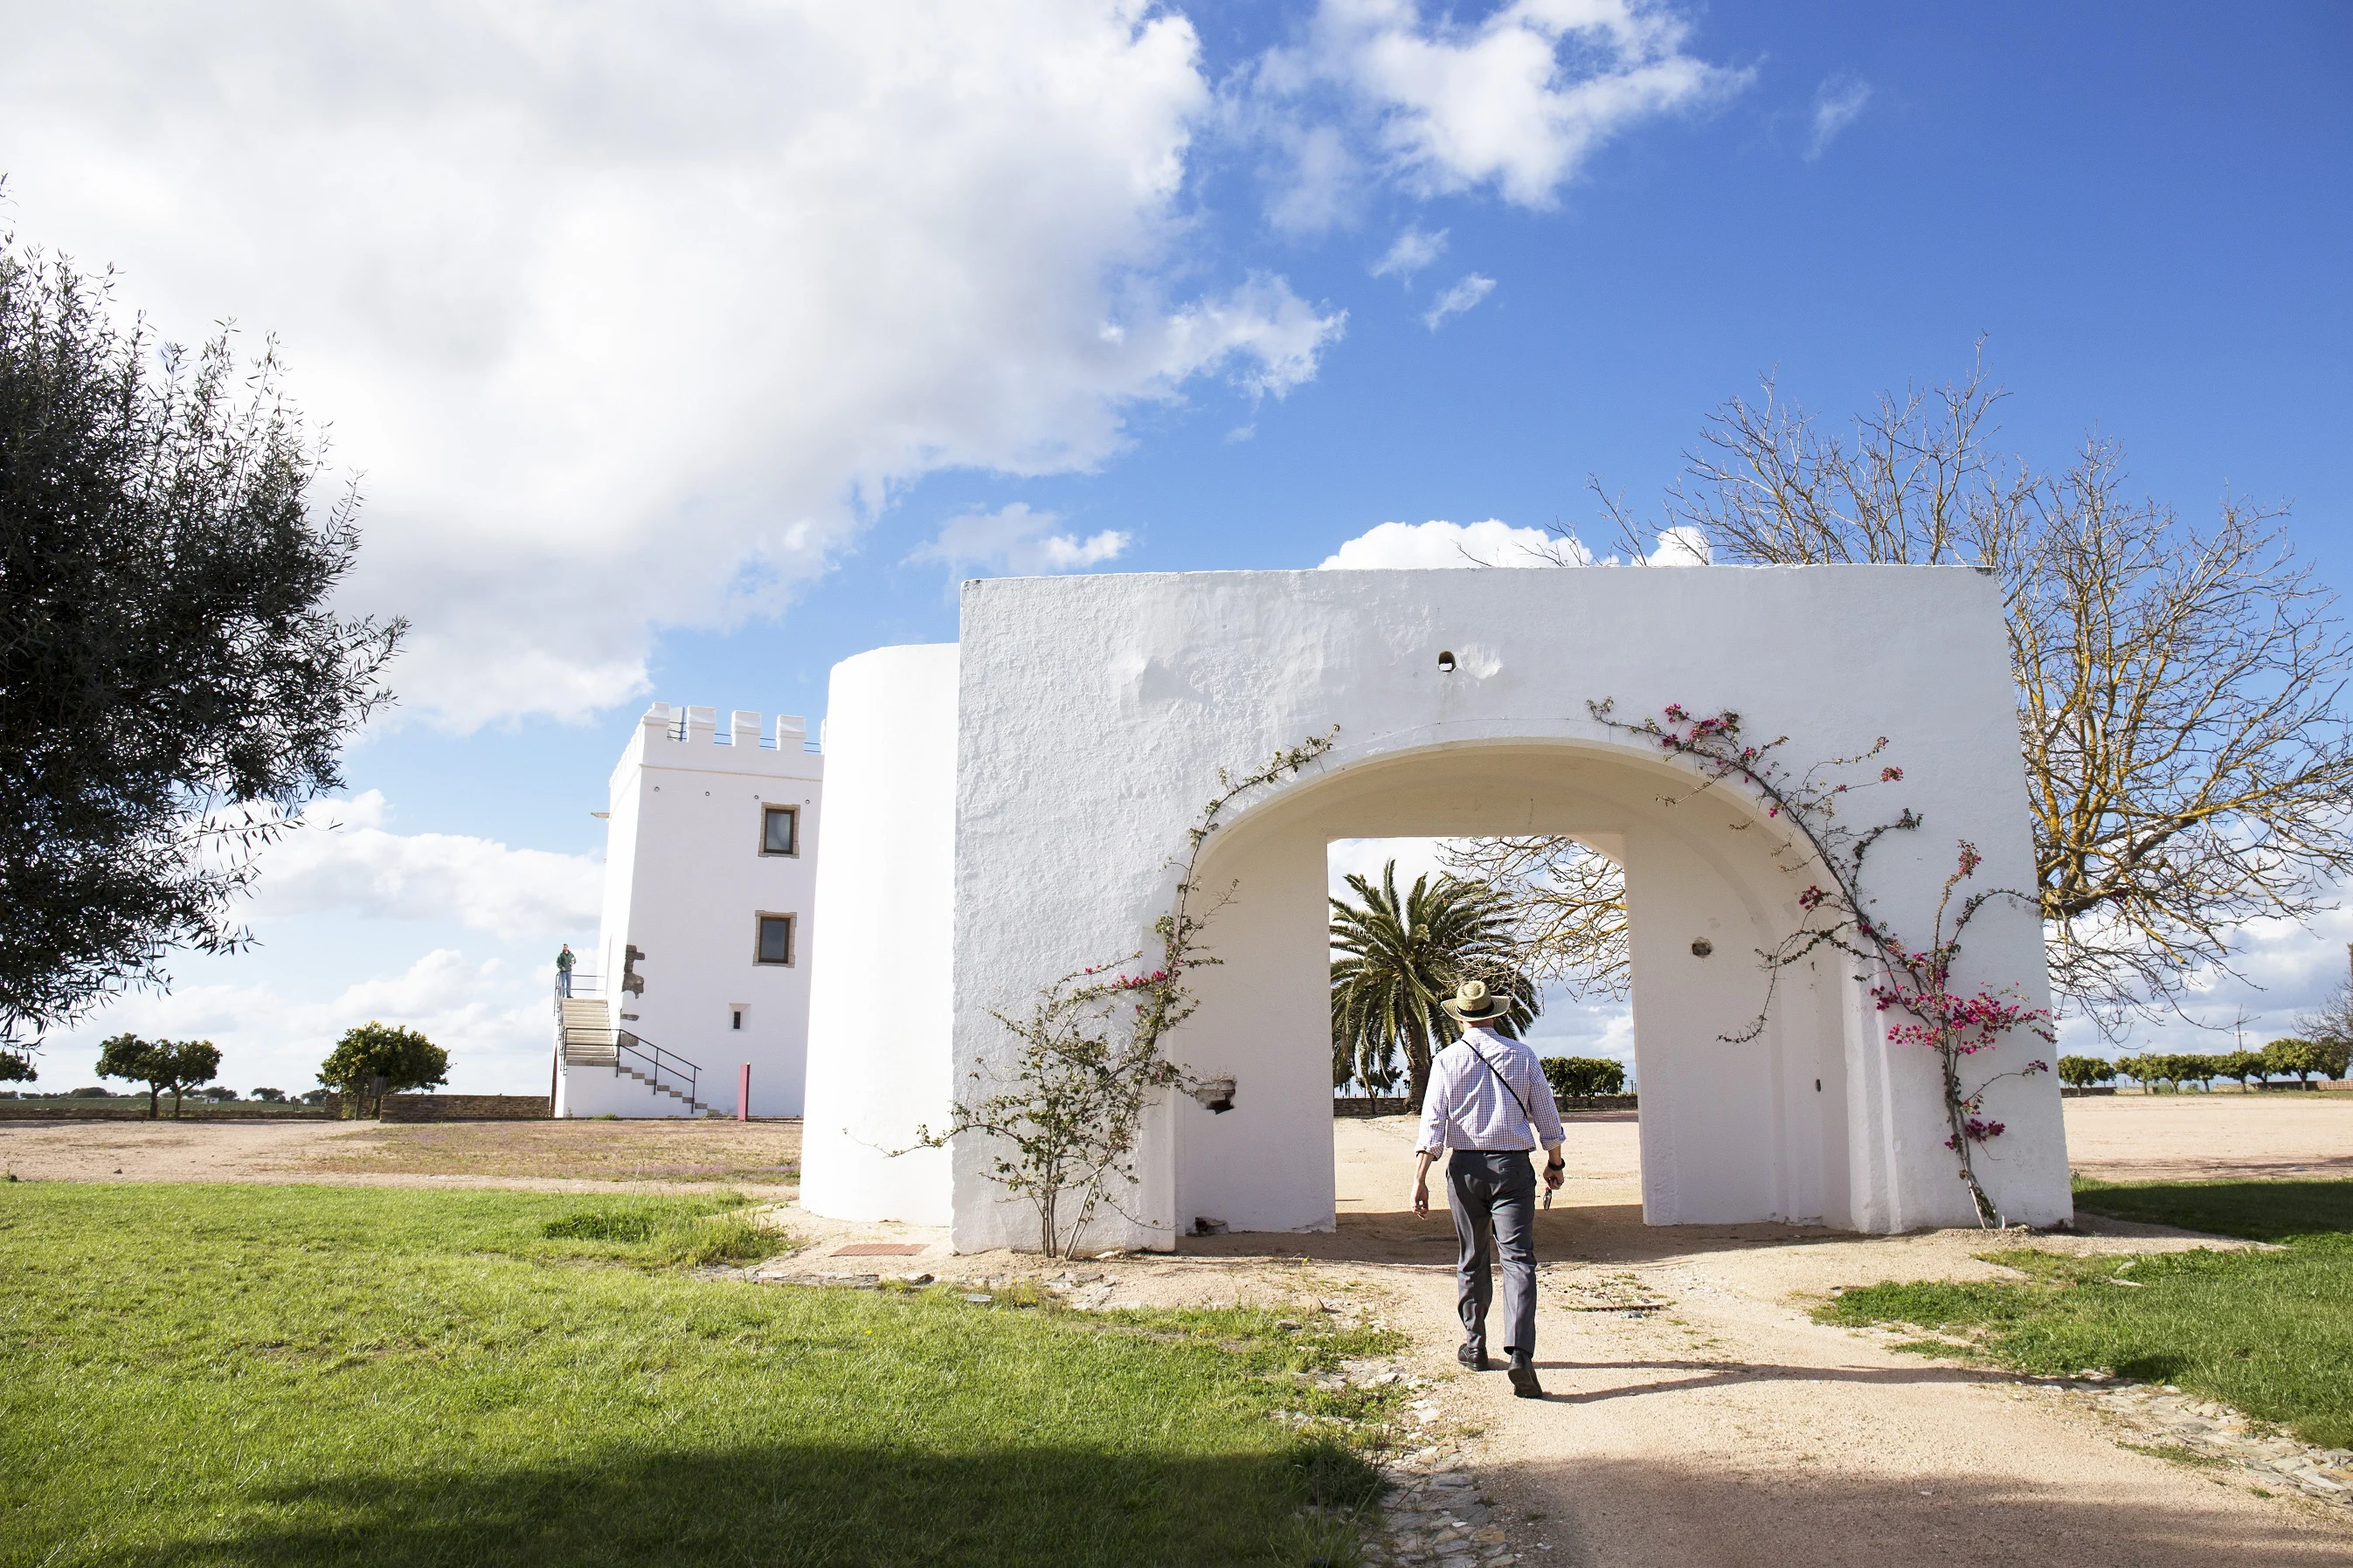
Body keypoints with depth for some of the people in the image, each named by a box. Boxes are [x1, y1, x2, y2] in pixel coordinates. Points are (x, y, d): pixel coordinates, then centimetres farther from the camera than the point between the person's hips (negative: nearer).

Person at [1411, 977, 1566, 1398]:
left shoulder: (1447, 1060, 0)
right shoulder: (1522, 1055, 2)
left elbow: (1432, 1120, -6)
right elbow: (1547, 1115, 9)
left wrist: (1420, 1177, -5)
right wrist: (1555, 1162, 23)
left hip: (1465, 1166, 1)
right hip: (1512, 1165, -1)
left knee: (1471, 1260, 15)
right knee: (1518, 1258, -5)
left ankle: (1474, 1348, 25)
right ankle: (1519, 1353, -20)